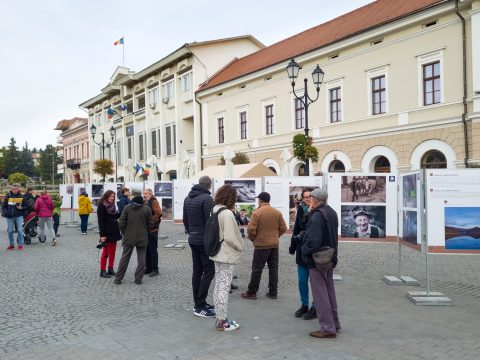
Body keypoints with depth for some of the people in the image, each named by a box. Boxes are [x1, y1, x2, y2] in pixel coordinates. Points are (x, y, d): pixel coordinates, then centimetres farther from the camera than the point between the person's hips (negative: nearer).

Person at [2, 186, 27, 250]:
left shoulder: (21, 197, 3)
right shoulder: (8, 196, 2)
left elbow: (26, 205, 7)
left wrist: (21, 208, -12)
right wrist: (5, 213, -9)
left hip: (19, 216, -1)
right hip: (10, 216, 1)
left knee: (20, 230, -4)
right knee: (10, 231, 6)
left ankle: (20, 244, 4)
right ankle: (11, 244, 17)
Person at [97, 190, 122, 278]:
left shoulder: (112, 205, 13)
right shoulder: (101, 206, -10)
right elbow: (101, 221, -15)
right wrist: (102, 234, -19)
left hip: (114, 231, 7)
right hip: (107, 233, -7)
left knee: (113, 251, 10)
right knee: (106, 252, -3)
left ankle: (111, 269, 19)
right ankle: (102, 271, 5)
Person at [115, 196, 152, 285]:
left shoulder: (127, 208, -3)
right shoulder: (147, 209, -4)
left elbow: (121, 223, -5)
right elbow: (150, 224, -3)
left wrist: (125, 233, 10)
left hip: (129, 237, 1)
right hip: (142, 238, -1)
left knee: (124, 258, 11)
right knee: (141, 259, 9)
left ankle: (118, 278, 16)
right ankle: (138, 279, 10)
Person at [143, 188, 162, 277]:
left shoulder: (154, 202, -9)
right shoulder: (145, 203, 16)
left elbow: (158, 214, -21)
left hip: (152, 230, -8)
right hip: (145, 230, 8)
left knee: (153, 250, -3)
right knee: (146, 250, 13)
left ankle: (155, 269, 4)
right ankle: (148, 268, 22)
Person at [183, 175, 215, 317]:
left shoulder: (188, 198, 10)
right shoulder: (207, 198, -15)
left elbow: (185, 219, 15)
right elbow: (210, 221, -19)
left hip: (193, 240, 8)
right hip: (205, 240, -8)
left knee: (197, 271, 12)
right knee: (209, 271, -3)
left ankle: (198, 303, 18)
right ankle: (200, 307, -3)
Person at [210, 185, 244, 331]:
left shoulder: (214, 211, 6)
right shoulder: (227, 214, -20)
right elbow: (230, 237, -21)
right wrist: (240, 247, -6)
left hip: (217, 253, 9)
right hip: (227, 255, -9)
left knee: (218, 286, 15)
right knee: (224, 288, -1)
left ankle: (219, 318, 26)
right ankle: (222, 322, 8)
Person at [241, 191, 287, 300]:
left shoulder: (257, 213, -13)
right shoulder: (277, 212, 2)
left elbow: (251, 229, -17)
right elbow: (283, 228, 3)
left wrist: (253, 239, 1)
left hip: (261, 245, -4)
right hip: (275, 244, 5)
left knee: (257, 269, 3)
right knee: (273, 268, 12)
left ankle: (252, 292, 10)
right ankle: (273, 292, 16)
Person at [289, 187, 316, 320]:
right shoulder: (301, 210, 5)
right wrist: (293, 246, 14)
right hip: (302, 251, 5)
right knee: (302, 281, 12)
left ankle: (314, 308, 20)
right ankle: (304, 305, 29)